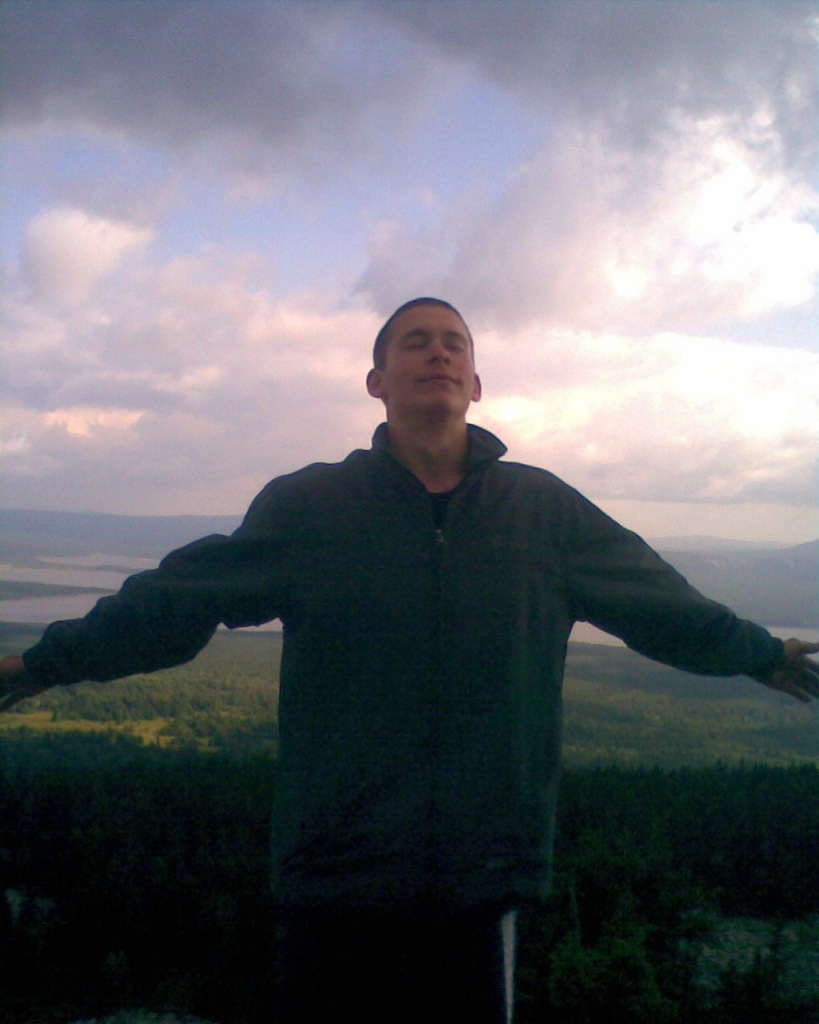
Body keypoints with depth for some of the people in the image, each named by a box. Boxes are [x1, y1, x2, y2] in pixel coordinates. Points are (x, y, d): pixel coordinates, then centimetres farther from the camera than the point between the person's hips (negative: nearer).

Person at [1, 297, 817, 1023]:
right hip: (336, 883, -1)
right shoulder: (307, 505, -1)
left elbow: (666, 605, 15)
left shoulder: (545, 509, 4)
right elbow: (168, 602, 2)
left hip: (484, 878, 2)